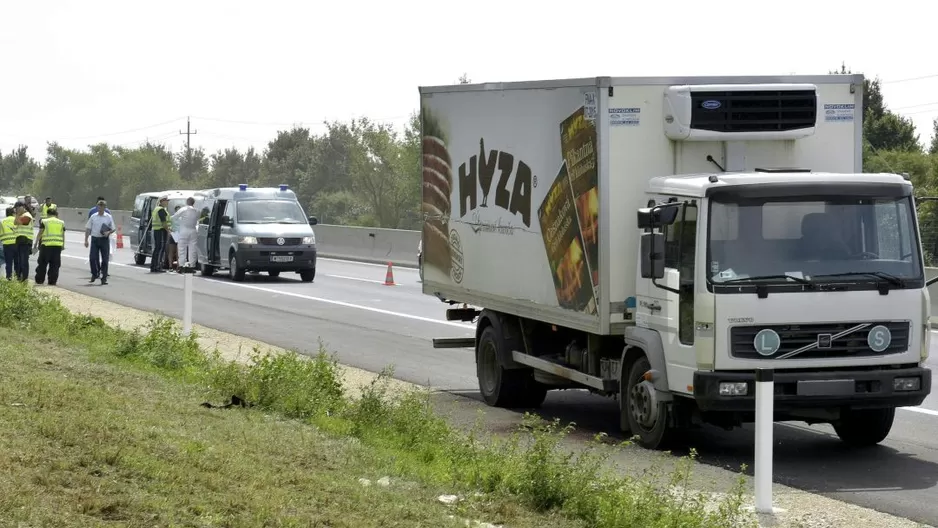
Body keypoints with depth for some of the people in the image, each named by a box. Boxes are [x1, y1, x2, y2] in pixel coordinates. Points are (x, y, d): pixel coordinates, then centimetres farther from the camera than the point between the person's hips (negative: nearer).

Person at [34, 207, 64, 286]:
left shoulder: (44, 221, 1)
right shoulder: (61, 223, 10)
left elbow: (40, 233, 0)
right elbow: (63, 235, 12)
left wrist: (36, 243, 6)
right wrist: (63, 245, 21)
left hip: (46, 245, -2)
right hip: (57, 246, 2)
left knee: (42, 263, 7)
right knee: (55, 265, 6)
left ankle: (39, 280, 11)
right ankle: (52, 281, 4)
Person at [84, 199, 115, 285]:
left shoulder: (108, 217, 3)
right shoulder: (93, 217, 6)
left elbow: (113, 229, 7)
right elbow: (88, 229, 9)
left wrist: (108, 232, -14)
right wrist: (86, 240, 2)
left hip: (104, 239, -1)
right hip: (95, 239, 1)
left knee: (105, 259, -1)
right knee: (93, 258, -3)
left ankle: (104, 278, 5)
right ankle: (95, 274, 19)